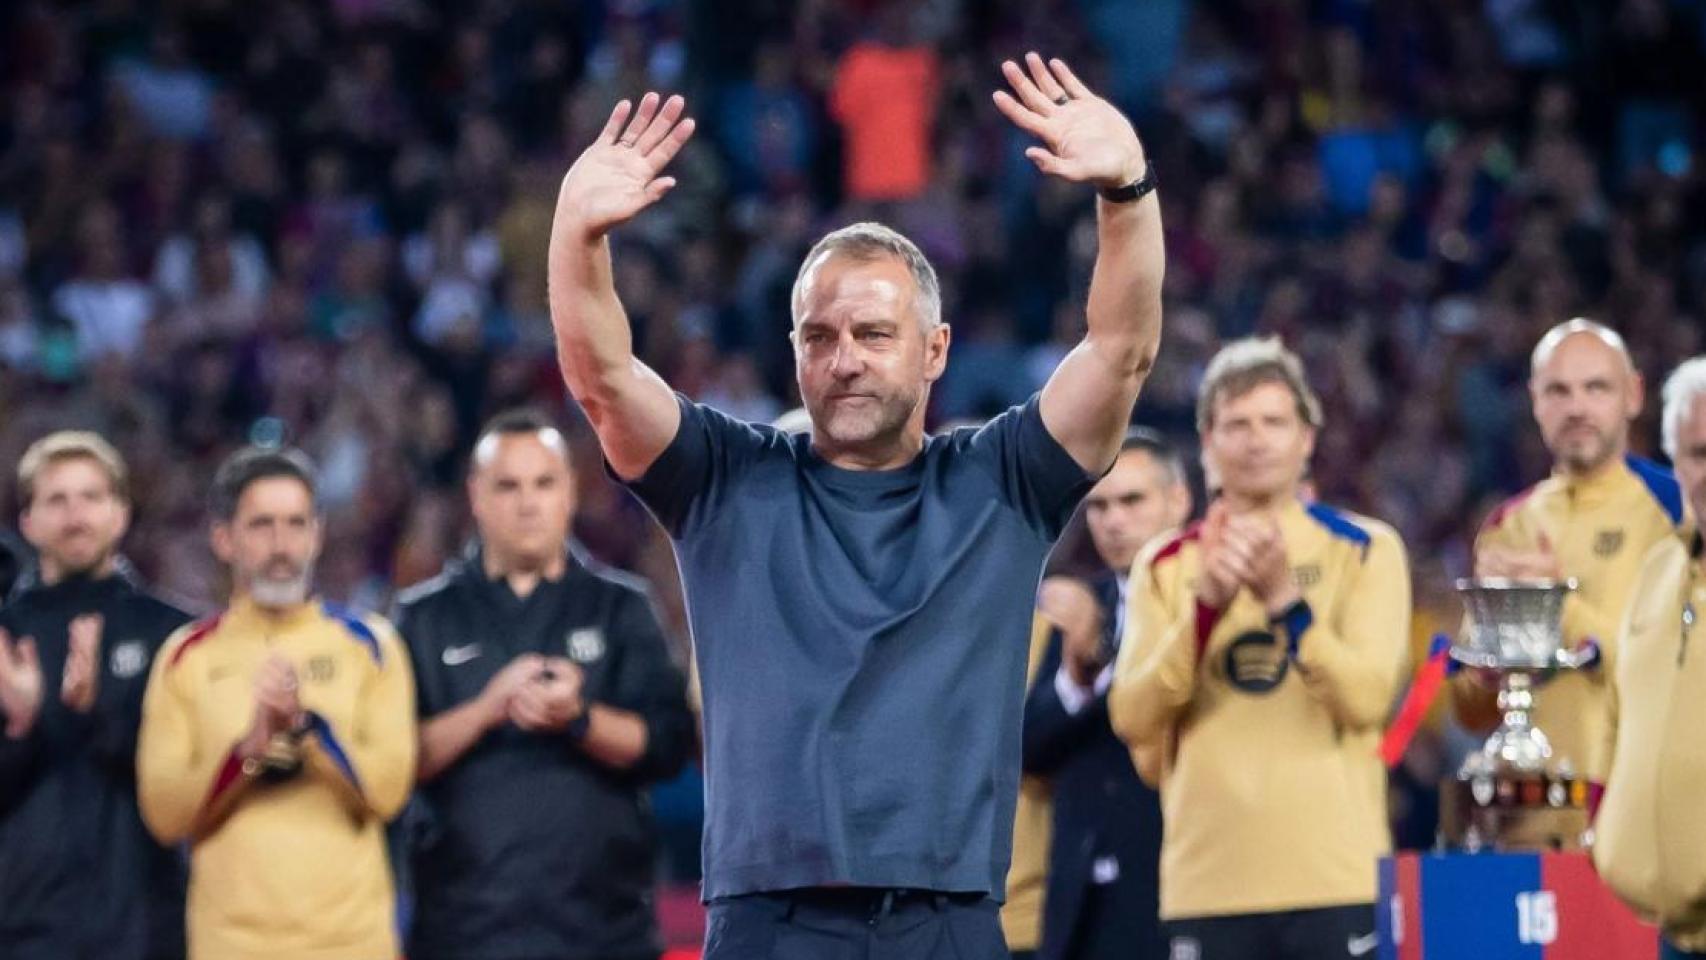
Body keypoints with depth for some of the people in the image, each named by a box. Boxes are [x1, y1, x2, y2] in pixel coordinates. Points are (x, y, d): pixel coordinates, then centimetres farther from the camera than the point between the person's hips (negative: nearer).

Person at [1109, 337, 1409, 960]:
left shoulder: (1366, 551, 6)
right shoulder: (1167, 565, 10)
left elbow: (1367, 698, -9)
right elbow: (1133, 718, -4)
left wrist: (1285, 597, -20)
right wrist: (1206, 604, -16)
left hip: (1335, 877, -1)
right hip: (1209, 881, 1)